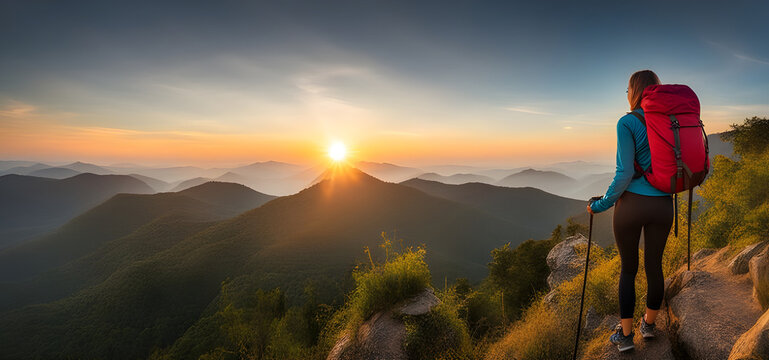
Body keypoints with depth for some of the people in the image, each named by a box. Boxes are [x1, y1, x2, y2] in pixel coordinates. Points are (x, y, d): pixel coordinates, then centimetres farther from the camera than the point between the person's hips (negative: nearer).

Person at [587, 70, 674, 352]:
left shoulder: (627, 122, -11)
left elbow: (625, 173, -17)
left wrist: (601, 204, -7)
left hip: (632, 203, -4)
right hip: (663, 204, 5)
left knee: (628, 268, 10)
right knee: (654, 265, 18)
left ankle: (626, 335, 20)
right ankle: (649, 324, 36)